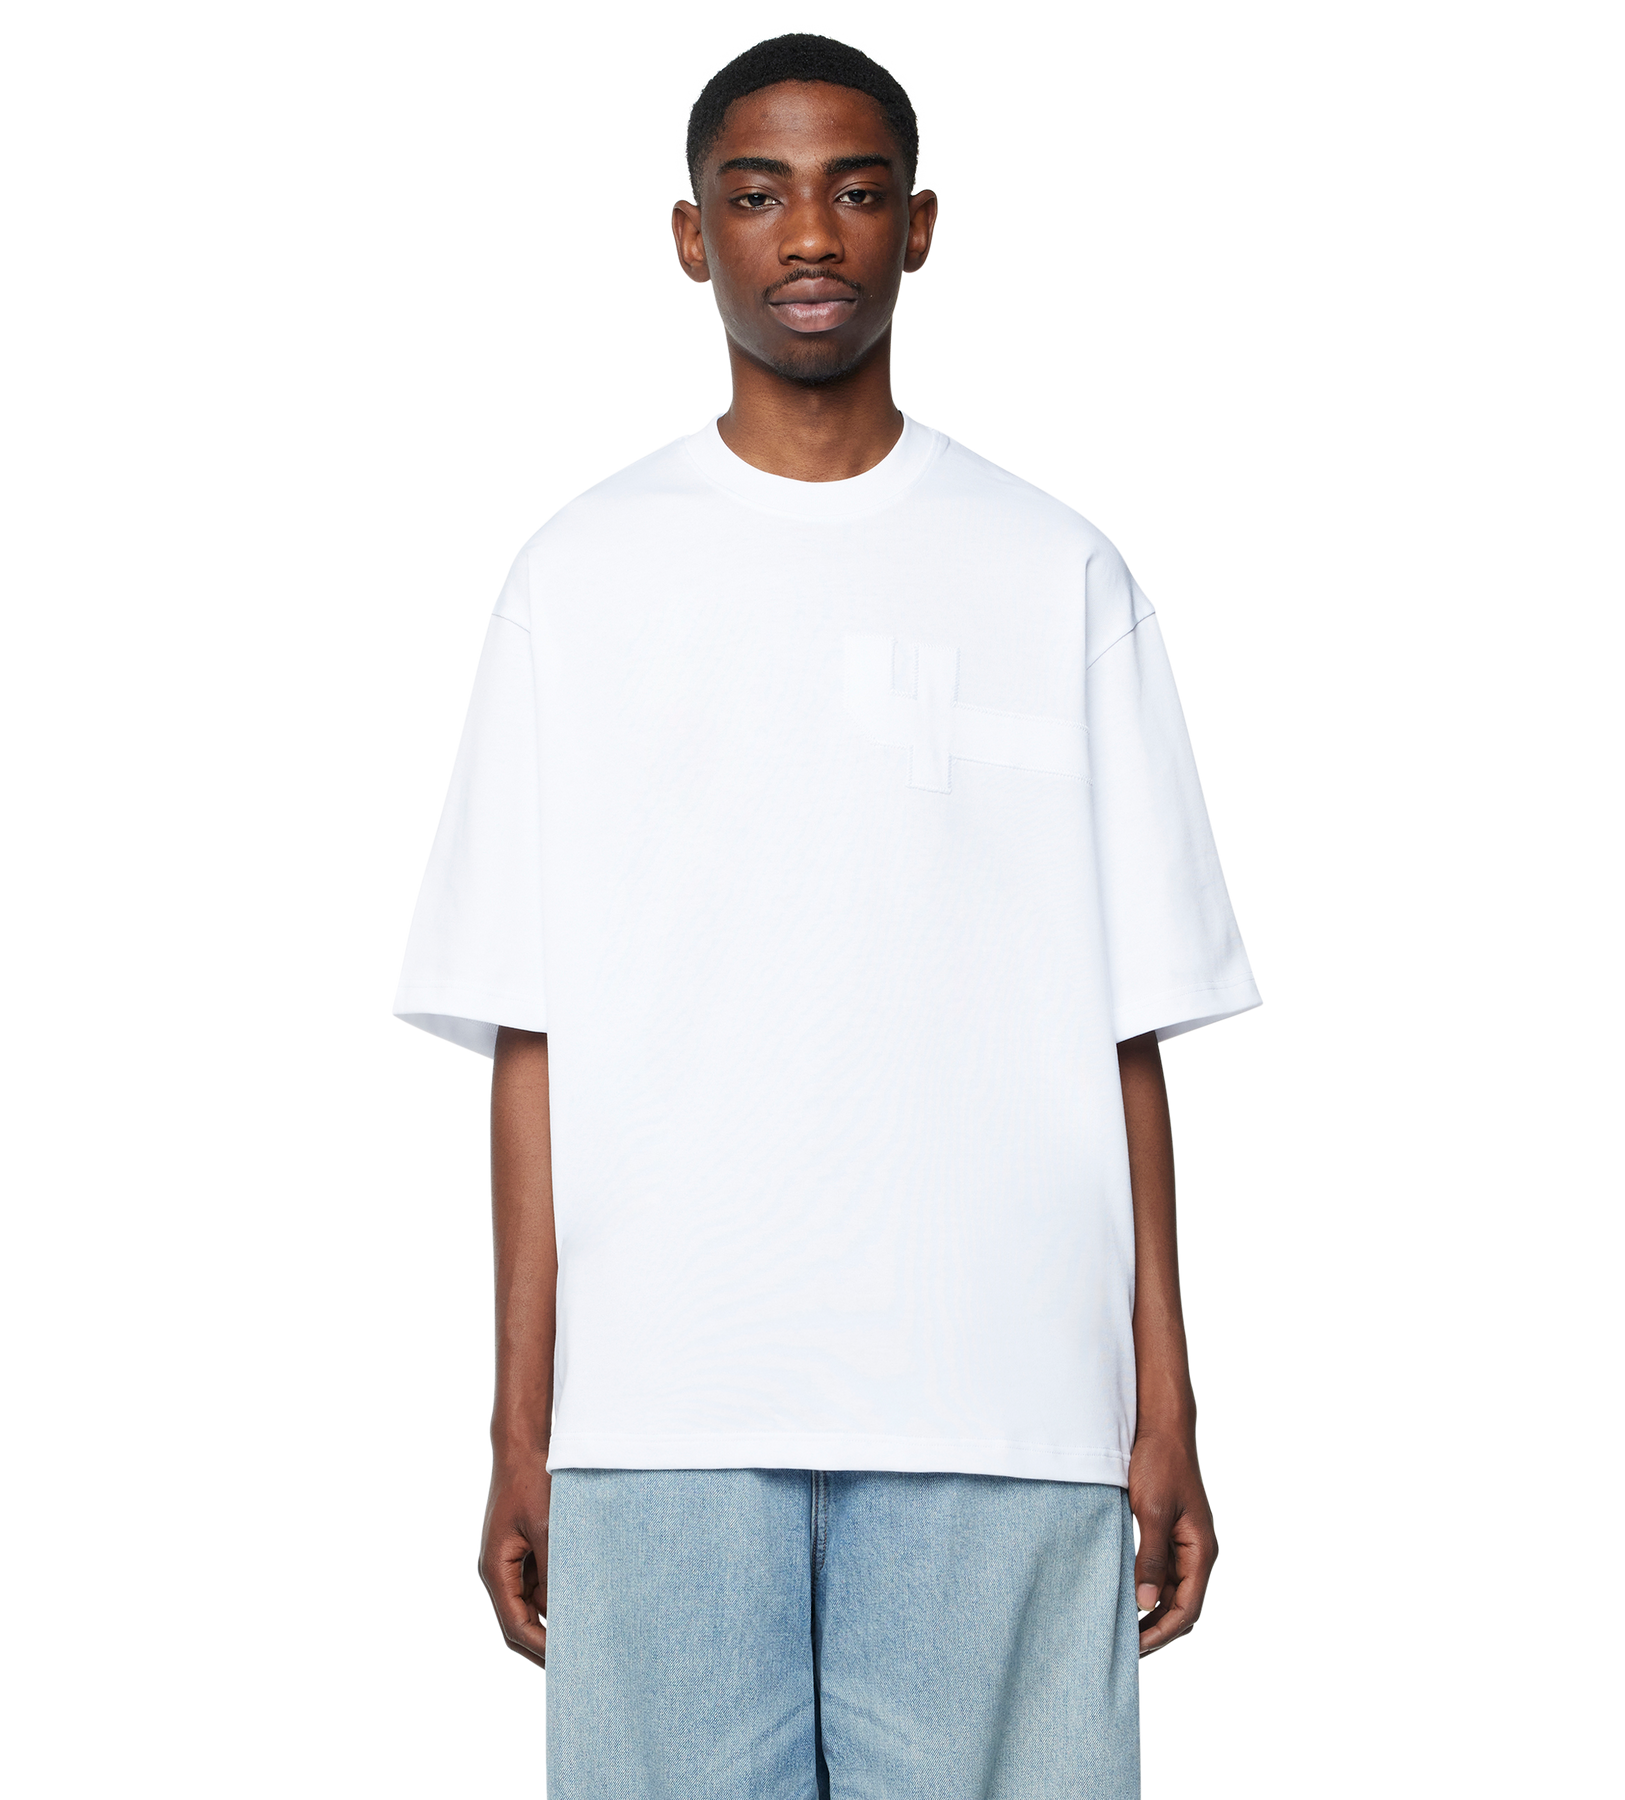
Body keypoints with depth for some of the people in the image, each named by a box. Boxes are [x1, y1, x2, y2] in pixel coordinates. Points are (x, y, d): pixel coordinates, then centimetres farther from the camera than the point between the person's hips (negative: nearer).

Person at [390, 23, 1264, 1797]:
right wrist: (518, 1424, 1)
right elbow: (526, 1031, 6)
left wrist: (1165, 1410, 2)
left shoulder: (1061, 577, 8)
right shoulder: (581, 572, 8)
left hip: (1002, 1403, 0)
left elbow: (1124, 1027, 7)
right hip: (659, 1400, 0)